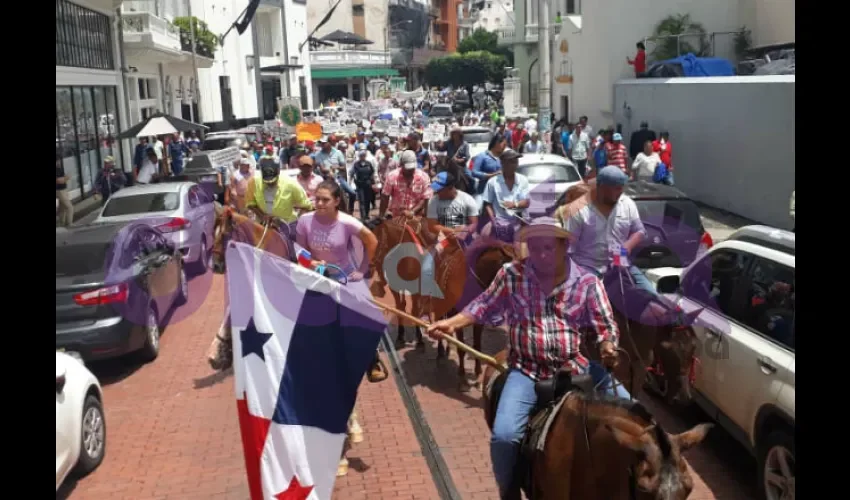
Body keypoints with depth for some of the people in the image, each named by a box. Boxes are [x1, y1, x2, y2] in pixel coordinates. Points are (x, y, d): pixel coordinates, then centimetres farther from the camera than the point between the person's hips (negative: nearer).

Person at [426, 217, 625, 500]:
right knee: (504, 435, -21)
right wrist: (452, 323, -4)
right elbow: (484, 306, 9)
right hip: (527, 371, -2)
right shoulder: (511, 275, -1)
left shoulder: (587, 282, -1)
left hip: (576, 368, 2)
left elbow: (606, 326, 1)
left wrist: (608, 348, -21)